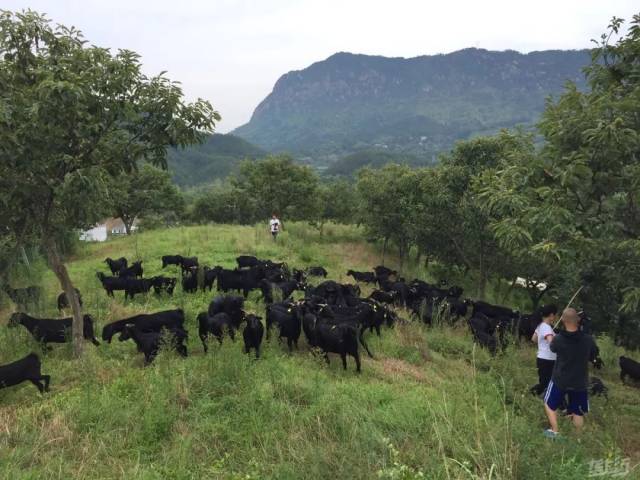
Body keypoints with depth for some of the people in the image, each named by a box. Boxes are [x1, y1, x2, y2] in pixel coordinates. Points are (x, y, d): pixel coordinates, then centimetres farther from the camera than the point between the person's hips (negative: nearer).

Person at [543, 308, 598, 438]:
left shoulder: (558, 339, -21)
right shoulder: (588, 340, -17)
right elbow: (592, 356, 3)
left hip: (560, 380, -2)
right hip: (580, 382, 2)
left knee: (549, 404, 20)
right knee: (578, 412, 19)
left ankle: (554, 432, 20)